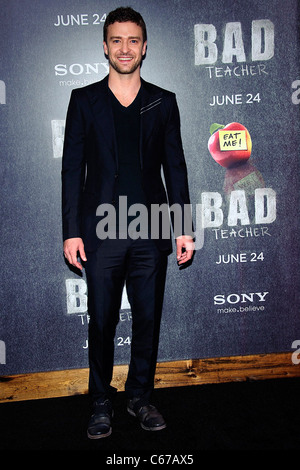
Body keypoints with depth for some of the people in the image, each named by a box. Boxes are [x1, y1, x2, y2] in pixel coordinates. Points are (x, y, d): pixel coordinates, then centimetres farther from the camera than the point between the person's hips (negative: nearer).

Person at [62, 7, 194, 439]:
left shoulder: (164, 102, 9)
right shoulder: (84, 100, 6)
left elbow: (176, 168, 8)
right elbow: (72, 169, 3)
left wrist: (183, 228, 3)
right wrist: (71, 232, -3)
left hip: (151, 233, 1)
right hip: (101, 232, -1)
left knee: (148, 319, 9)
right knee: (101, 322, 8)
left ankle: (141, 395, 29)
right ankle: (102, 402, 26)